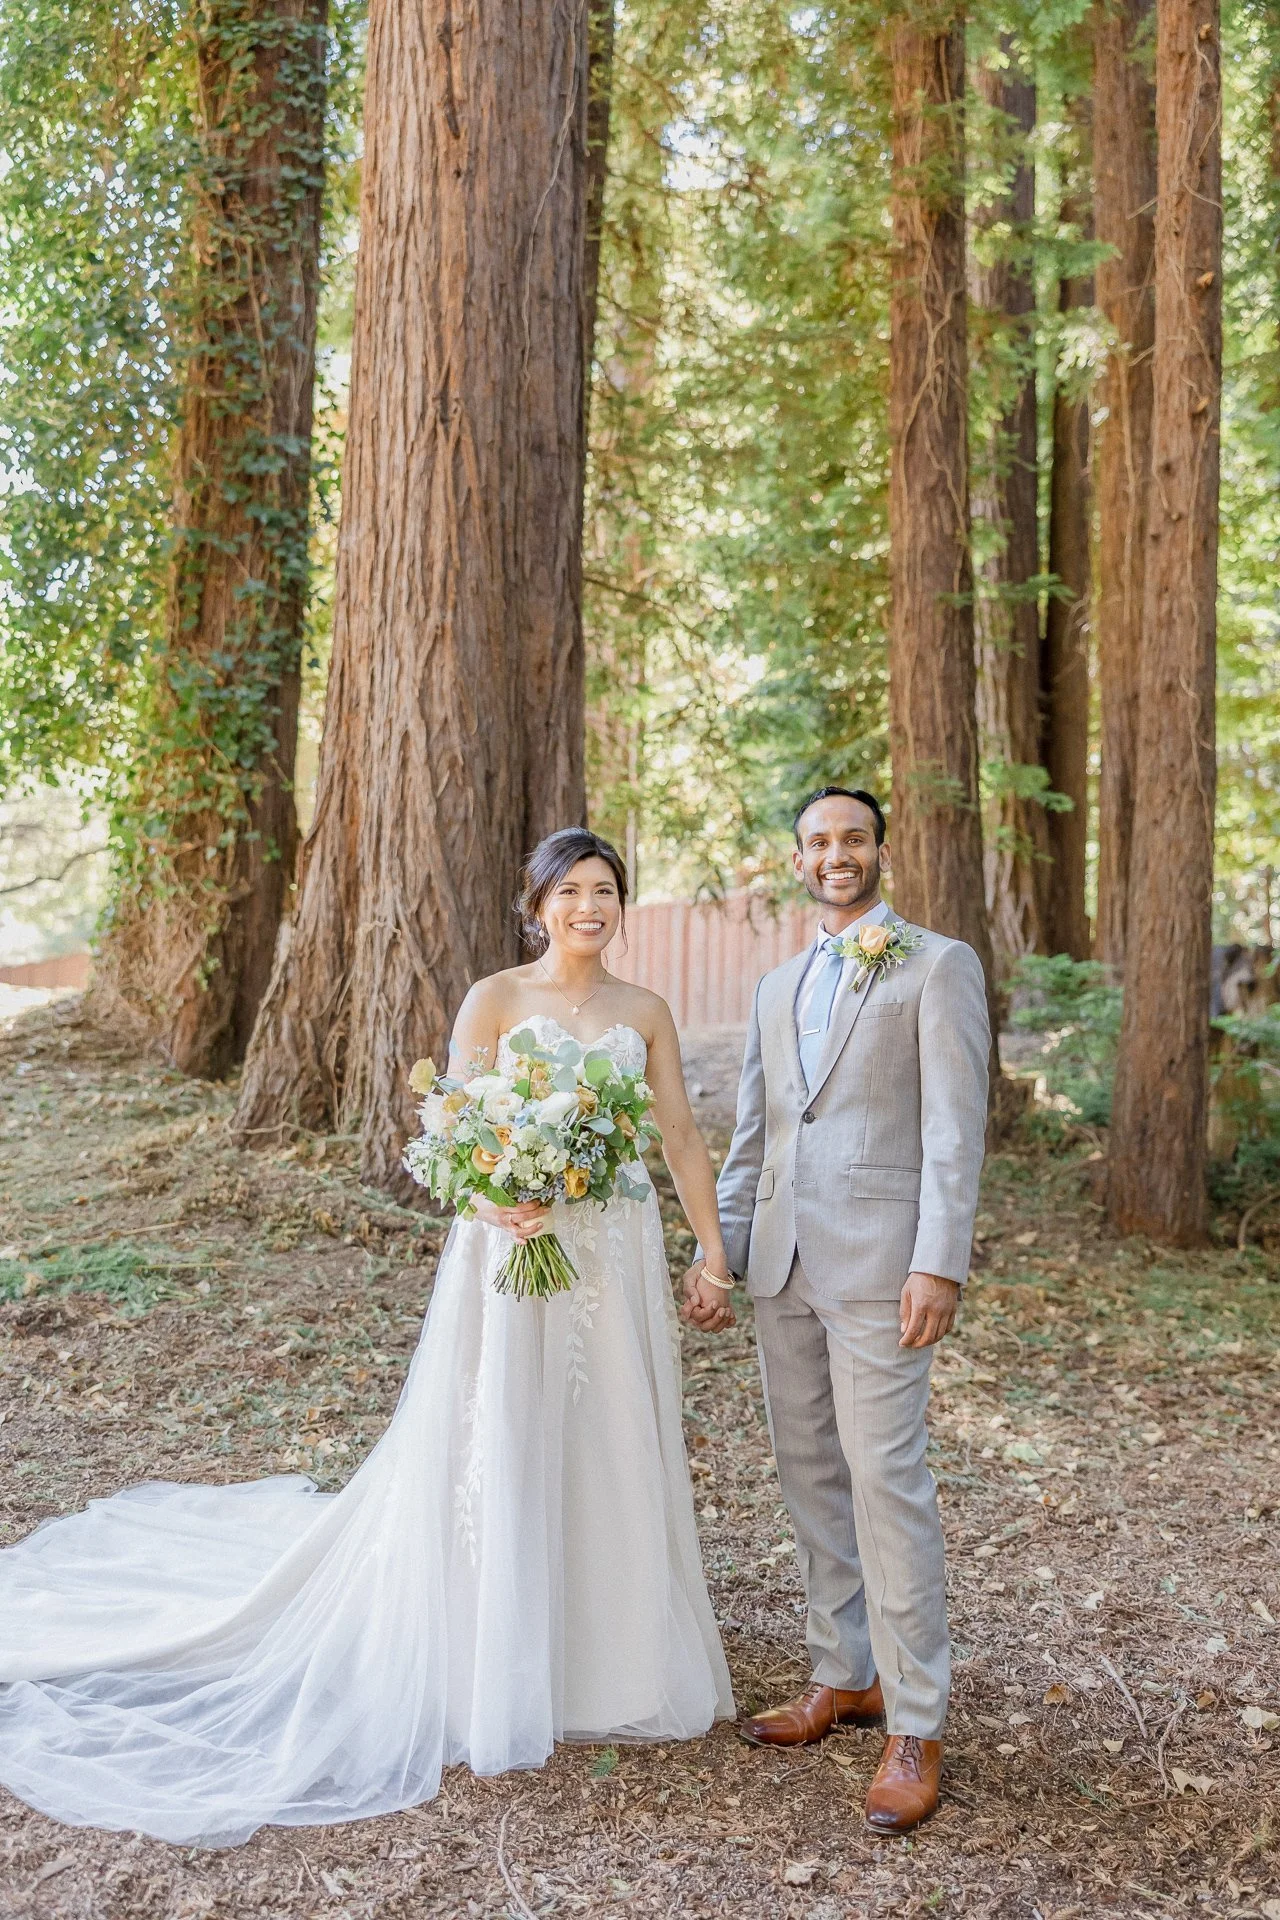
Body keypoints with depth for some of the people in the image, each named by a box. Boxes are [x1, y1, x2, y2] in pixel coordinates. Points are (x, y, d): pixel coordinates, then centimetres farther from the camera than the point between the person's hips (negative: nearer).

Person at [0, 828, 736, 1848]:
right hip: (513, 1251, -3)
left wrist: (715, 1256, 1)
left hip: (618, 1257, 4)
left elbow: (684, 1140, 6)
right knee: (498, 1454, 3)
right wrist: (497, 1199, -27)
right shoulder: (495, 998, -4)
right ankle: (497, 1677, 21)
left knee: (613, 1453, 11)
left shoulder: (646, 1012, 6)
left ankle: (610, 1657, 31)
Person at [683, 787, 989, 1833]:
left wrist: (940, 1265, -15)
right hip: (782, 1263, 6)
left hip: (879, 1259, -6)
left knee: (888, 1480, -5)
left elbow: (954, 1128, -8)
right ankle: (844, 1676, 27)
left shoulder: (939, 965, -1)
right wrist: (716, 1248, 13)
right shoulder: (778, 987, 18)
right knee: (811, 1474, 12)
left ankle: (915, 1726, 7)